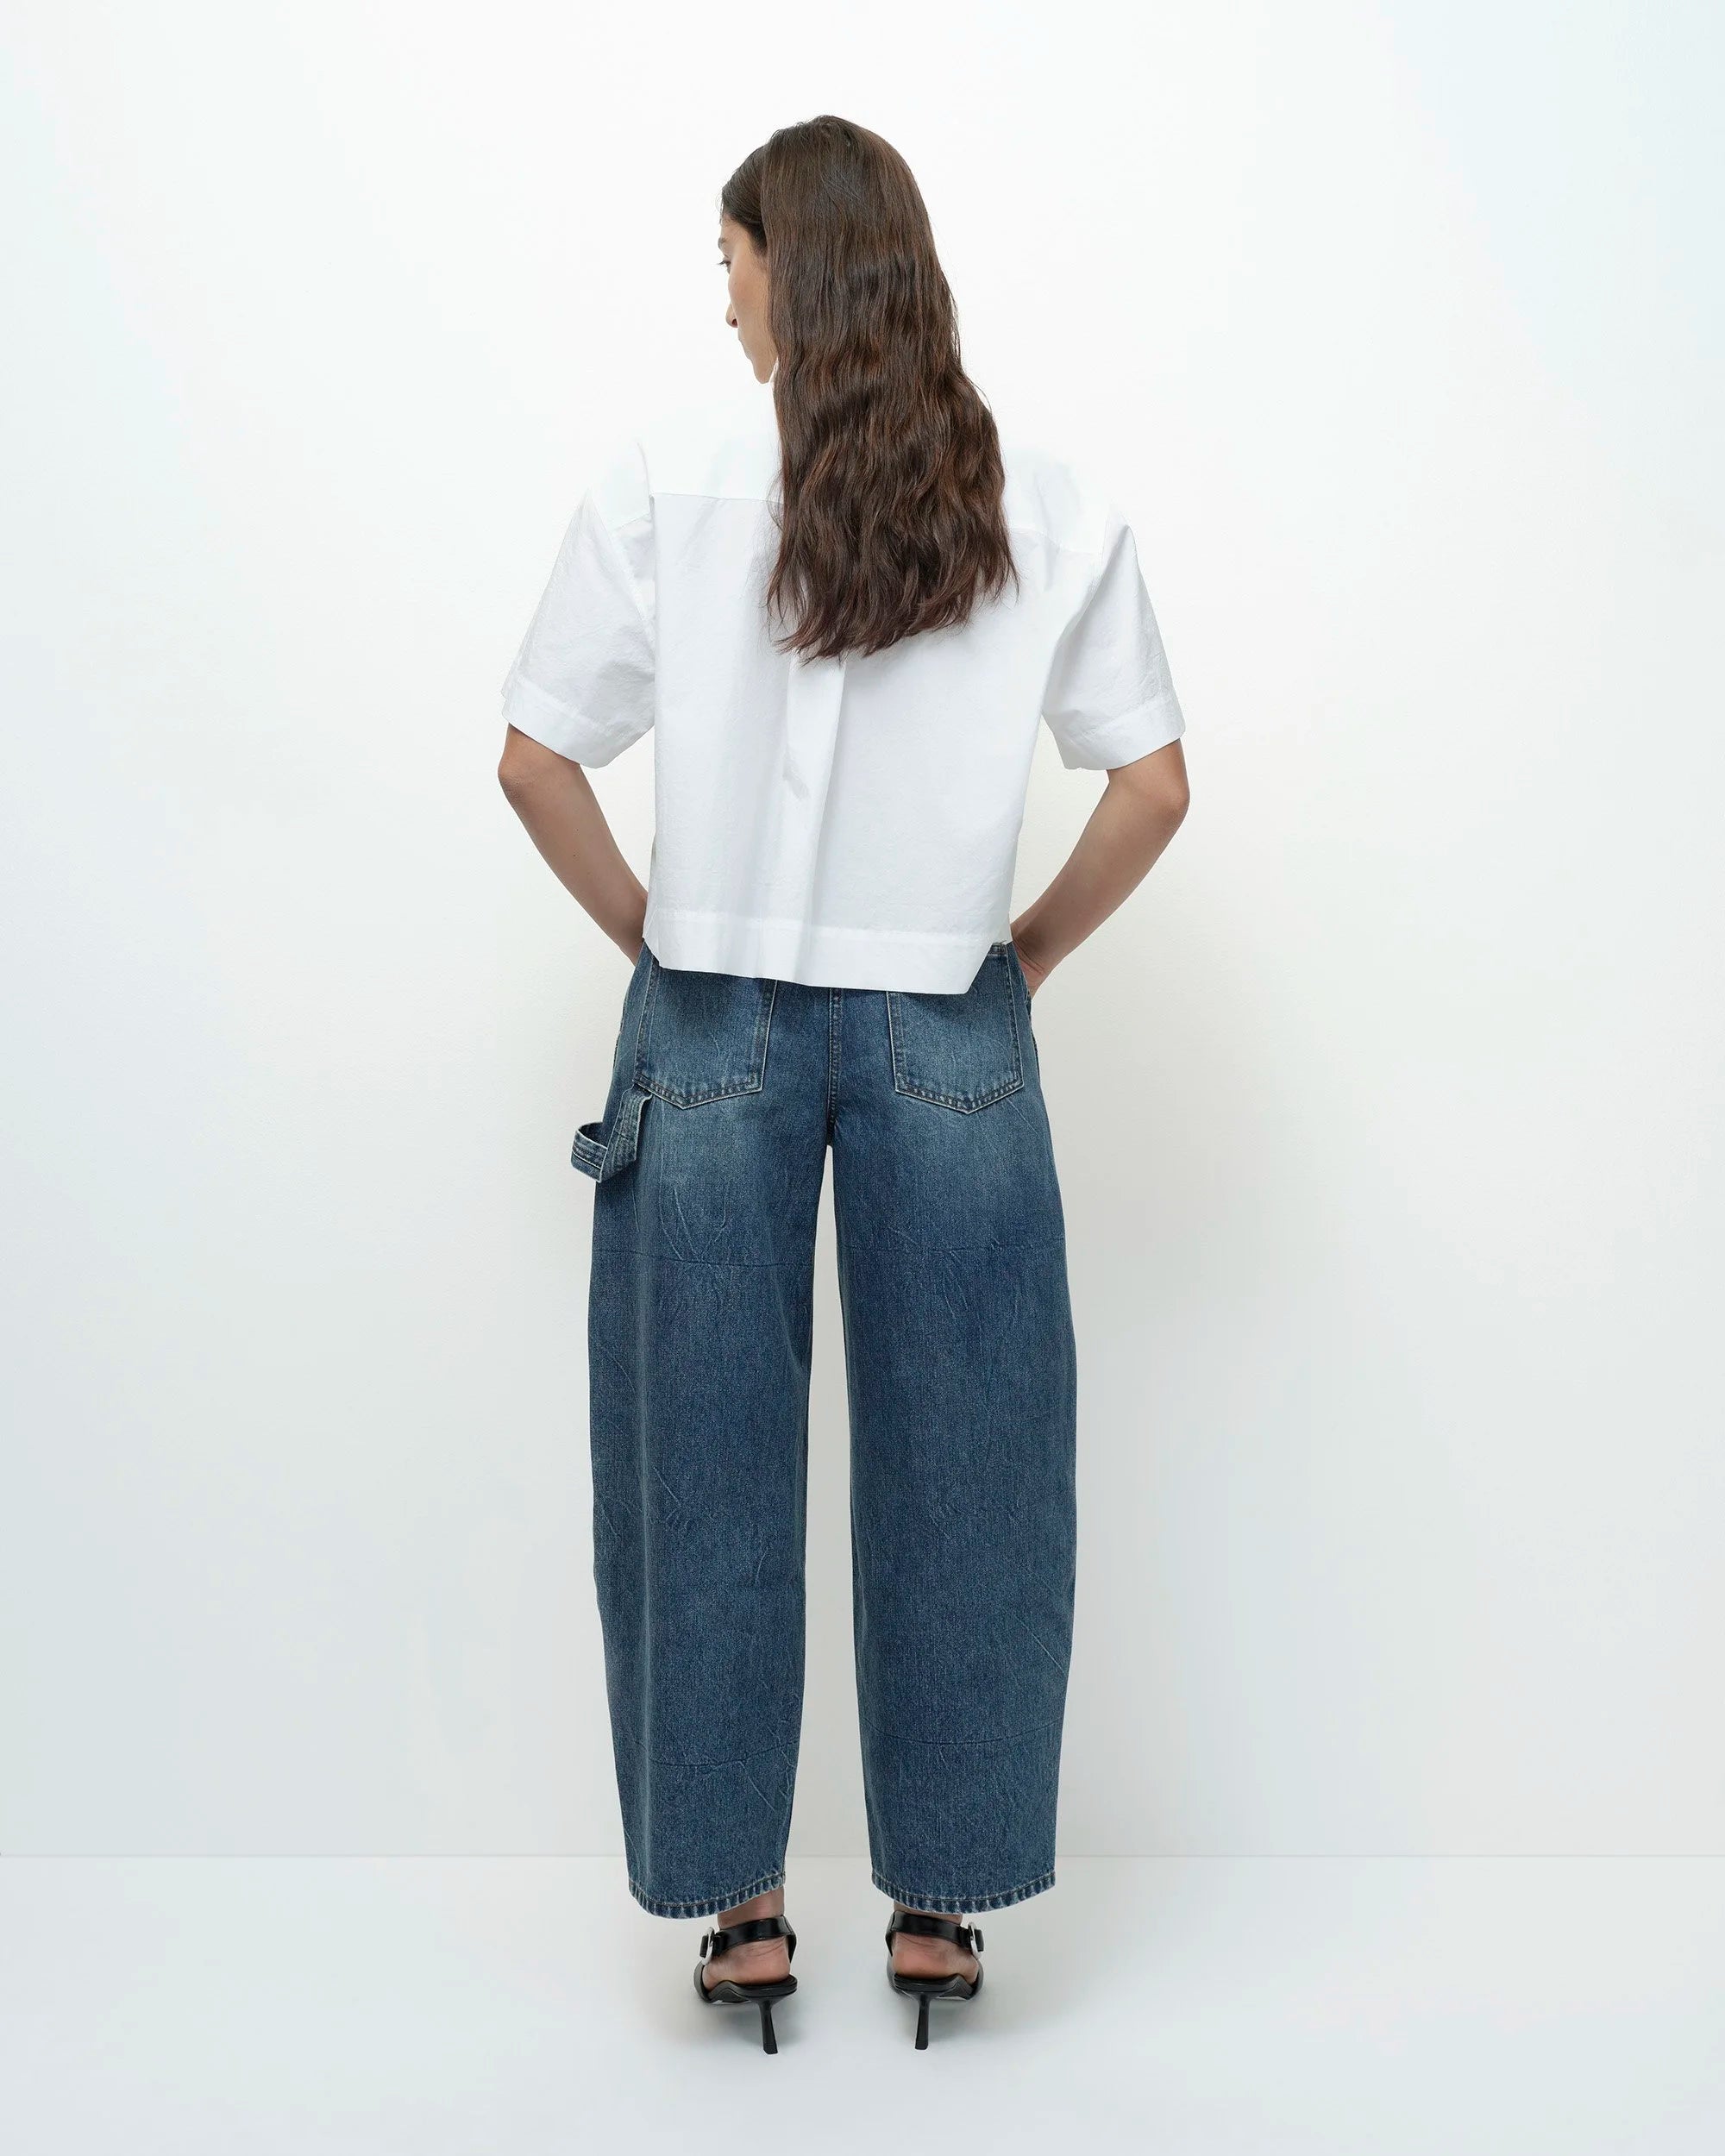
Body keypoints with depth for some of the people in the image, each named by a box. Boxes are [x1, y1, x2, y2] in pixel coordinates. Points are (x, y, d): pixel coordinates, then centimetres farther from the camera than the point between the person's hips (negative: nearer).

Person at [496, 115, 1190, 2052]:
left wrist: (654, 937, 8)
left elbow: (537, 759, -3)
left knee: (707, 1475, 10)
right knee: (955, 1479, 11)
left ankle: (735, 1904, 21)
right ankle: (943, 1900, 22)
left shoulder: (668, 474, -4)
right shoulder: (1050, 506, 1)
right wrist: (1023, 951, 11)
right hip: (948, 1041, 1)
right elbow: (1152, 785, 2)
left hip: (715, 1027, -1)